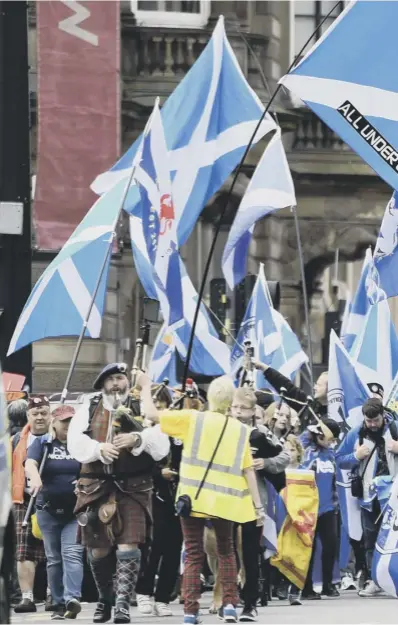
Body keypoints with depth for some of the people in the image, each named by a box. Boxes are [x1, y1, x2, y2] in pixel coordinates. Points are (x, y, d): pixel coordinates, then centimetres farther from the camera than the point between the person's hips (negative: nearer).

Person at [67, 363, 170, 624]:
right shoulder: (88, 411, 11)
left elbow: (161, 447, -4)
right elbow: (76, 443, -4)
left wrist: (138, 439, -22)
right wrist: (100, 448, -22)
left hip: (133, 488, -2)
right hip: (97, 487, 2)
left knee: (129, 545, -12)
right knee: (98, 548, 6)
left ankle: (123, 602, -13)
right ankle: (105, 599, 23)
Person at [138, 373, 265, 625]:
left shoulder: (192, 419, -2)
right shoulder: (240, 429, 3)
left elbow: (152, 413, 1)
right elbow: (248, 470, 1)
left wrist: (146, 386, 17)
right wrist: (258, 505, 4)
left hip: (193, 498, -1)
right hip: (224, 500, 1)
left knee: (194, 555, 5)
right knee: (226, 551, 20)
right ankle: (230, 603, 9)